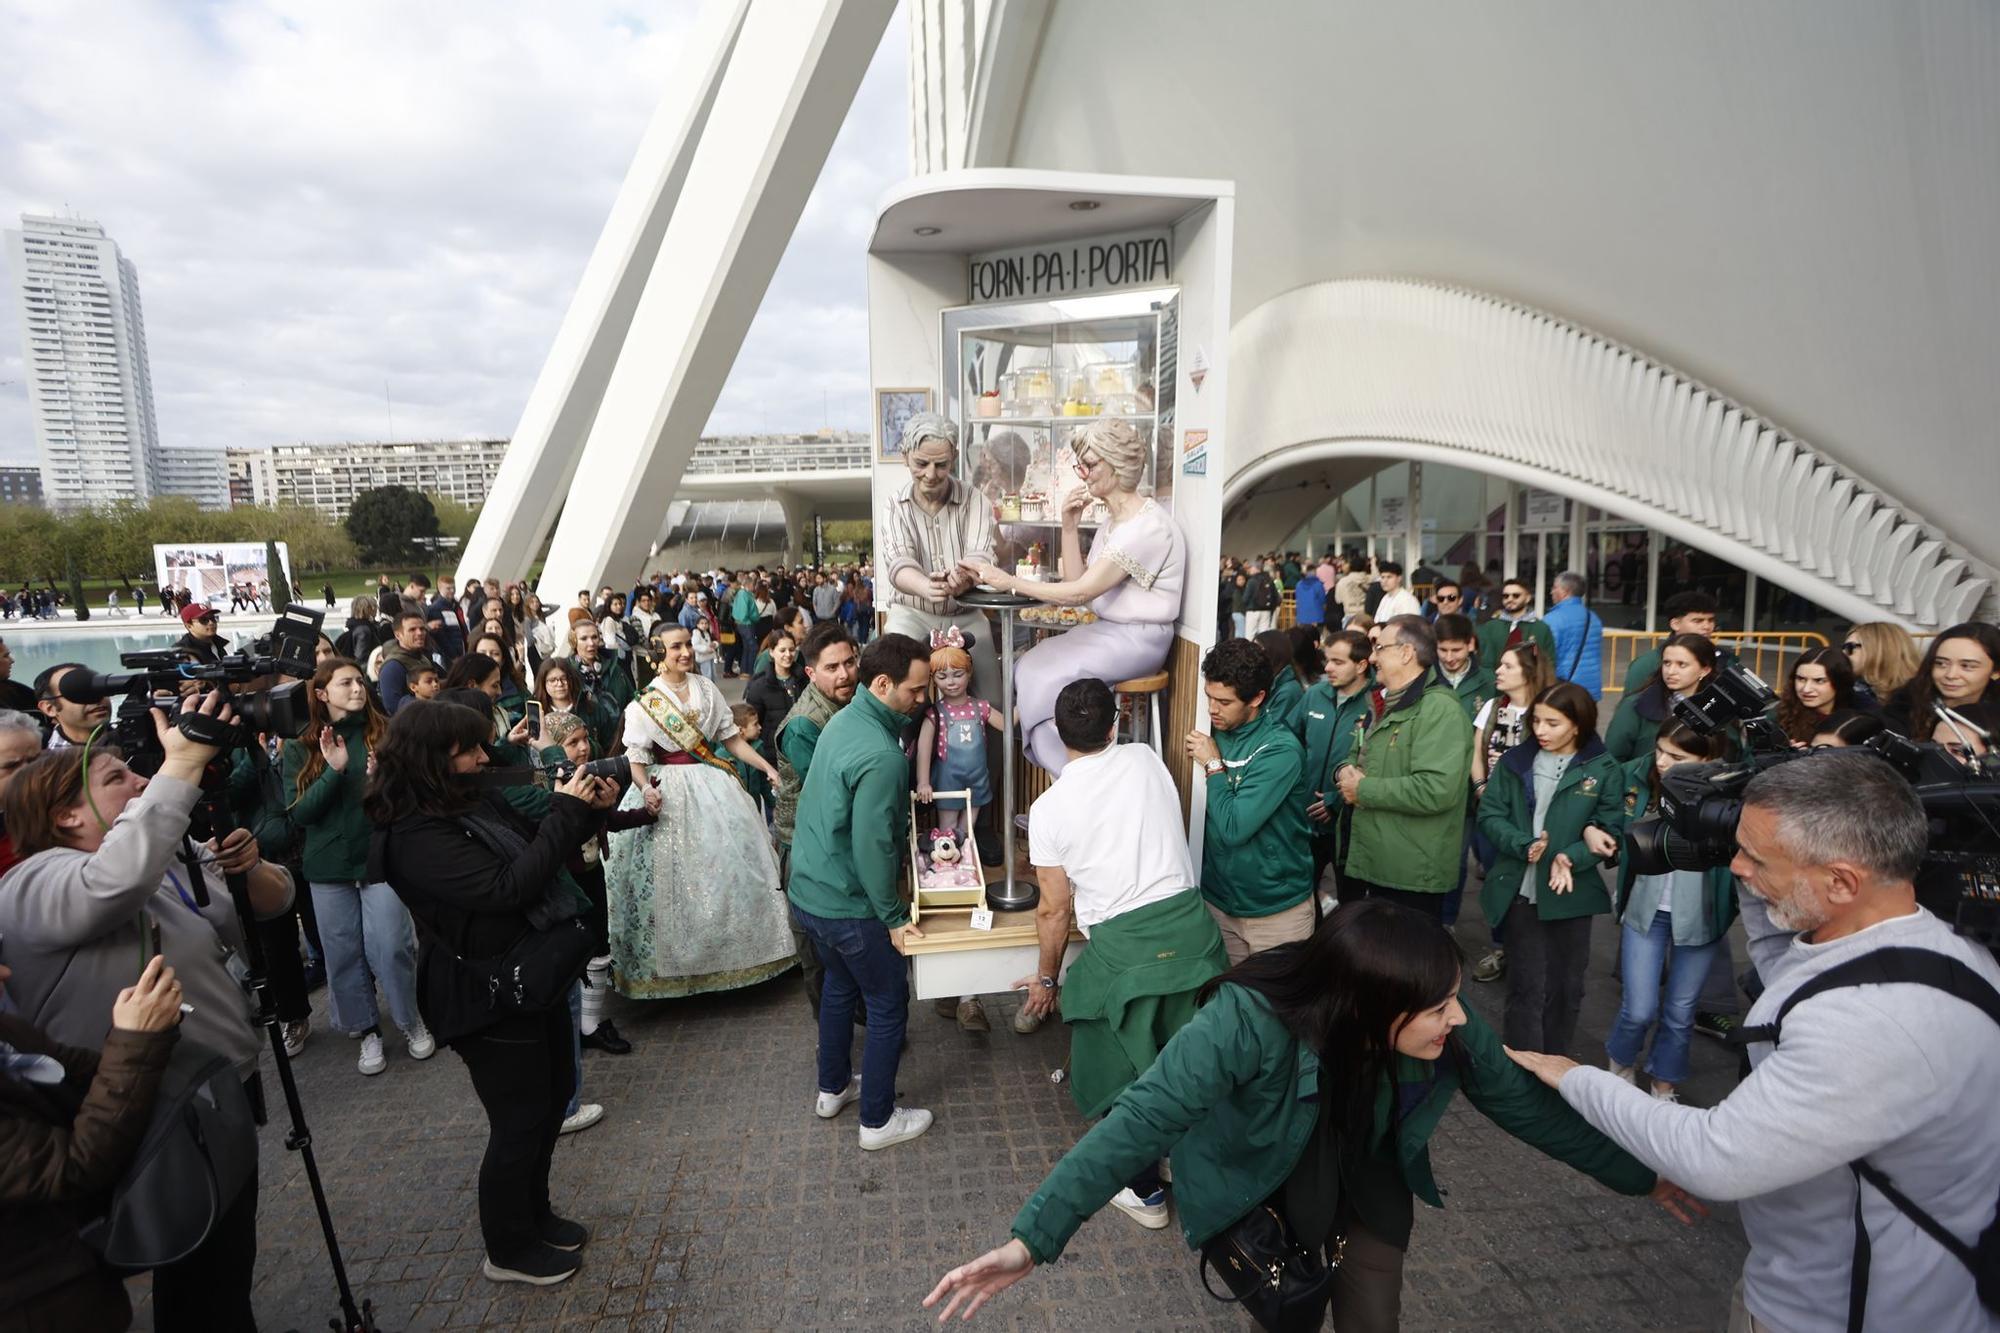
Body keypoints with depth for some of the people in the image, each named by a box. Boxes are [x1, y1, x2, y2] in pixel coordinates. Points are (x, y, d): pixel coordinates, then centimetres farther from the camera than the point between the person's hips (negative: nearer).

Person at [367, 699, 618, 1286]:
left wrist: (590, 810, -6)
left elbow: (536, 853, 11)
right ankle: (508, 1250, 31)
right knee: (520, 1122, 8)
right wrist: (566, 813, -27)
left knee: (555, 1096, 21)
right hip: (488, 998, -9)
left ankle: (535, 1215, 43)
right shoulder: (415, 837, -24)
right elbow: (509, 887, -31)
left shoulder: (473, 799, 2)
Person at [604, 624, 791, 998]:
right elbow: (635, 758, -5)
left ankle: (728, 947, 22)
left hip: (711, 784, 3)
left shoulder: (706, 688, 5)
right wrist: (645, 788, -25)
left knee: (728, 862, 5)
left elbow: (731, 737, 7)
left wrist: (768, 767, 0)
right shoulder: (644, 701, -5)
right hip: (668, 789, -3)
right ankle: (674, 960, 17)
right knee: (673, 873, 1)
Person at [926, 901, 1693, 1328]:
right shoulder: (1248, 1023, -41)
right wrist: (1034, 1238, -45)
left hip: (1366, 1185, 4)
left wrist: (1636, 1175, 4)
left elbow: (1523, 1105, -7)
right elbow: (1142, 1120, -42)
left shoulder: (1449, 1033, -25)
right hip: (1255, 1191, -3)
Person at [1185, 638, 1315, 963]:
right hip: (1218, 900, 5)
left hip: (1276, 909, -5)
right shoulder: (1213, 734, -3)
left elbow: (1234, 828, -25)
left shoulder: (1280, 750, -20)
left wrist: (1213, 766, -18)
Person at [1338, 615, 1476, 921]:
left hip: (1412, 876, -10)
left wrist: (1364, 790, -19)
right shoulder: (1388, 706, 17)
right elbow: (1358, 755, 25)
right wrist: (1346, 770, -1)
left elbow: (1437, 790, -30)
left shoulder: (1439, 709, -18)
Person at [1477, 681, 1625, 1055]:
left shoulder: (1604, 769, -3)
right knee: (1525, 985, 5)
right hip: (1520, 891, 0)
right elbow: (1489, 814, -2)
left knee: (1565, 985, 15)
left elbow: (1610, 829, -7)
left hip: (1572, 893, 0)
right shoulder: (1514, 761, 1)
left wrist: (1571, 858, -23)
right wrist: (1524, 846, -19)